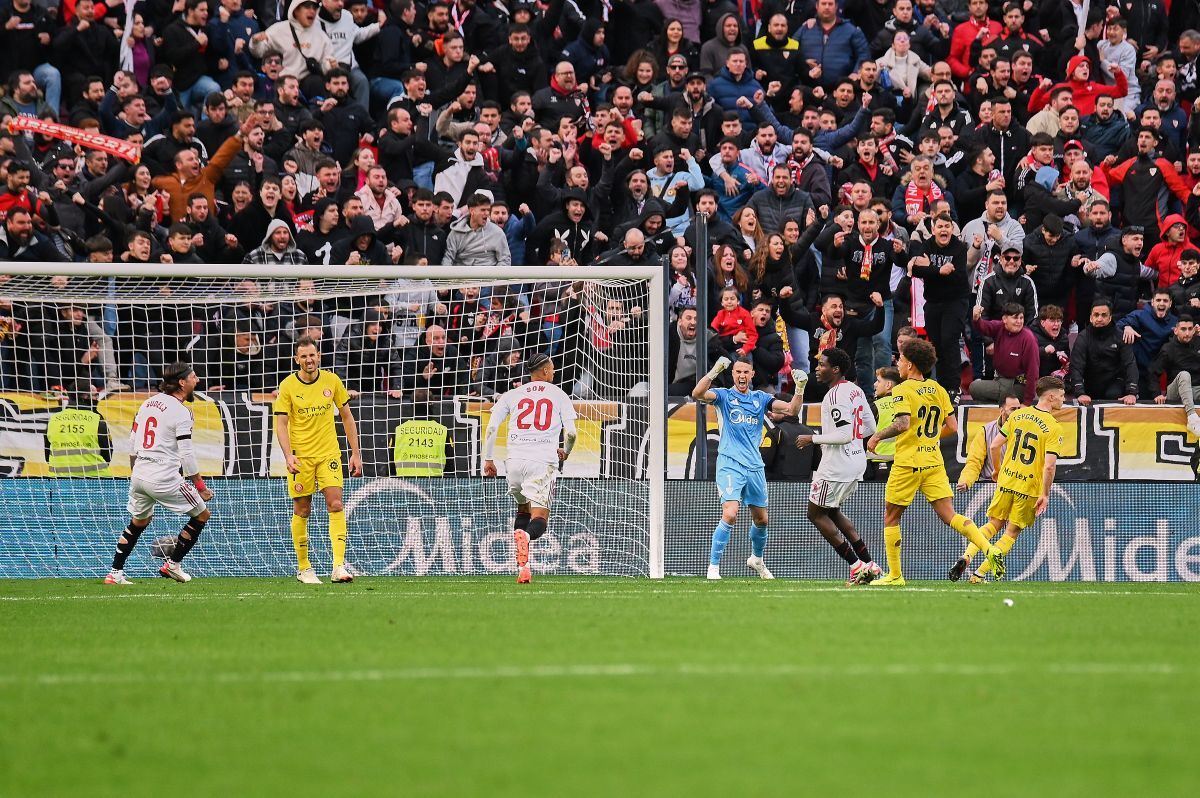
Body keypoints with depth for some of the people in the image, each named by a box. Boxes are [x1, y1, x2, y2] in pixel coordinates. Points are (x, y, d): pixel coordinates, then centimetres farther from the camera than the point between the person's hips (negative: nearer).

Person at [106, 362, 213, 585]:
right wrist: (200, 485, -8)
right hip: (165, 478, -8)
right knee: (202, 515, 8)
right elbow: (186, 454, -15)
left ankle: (115, 573, 20)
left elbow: (132, 444, 17)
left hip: (139, 474, 8)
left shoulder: (149, 403, 12)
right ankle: (173, 565, 11)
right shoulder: (181, 412, -11)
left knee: (138, 521, 25)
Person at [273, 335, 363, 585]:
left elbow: (347, 417, 10)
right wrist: (288, 455, -21)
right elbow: (281, 424, -6)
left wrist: (356, 453, 7)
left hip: (328, 454, 1)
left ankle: (339, 566, -16)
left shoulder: (332, 381, 2)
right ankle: (304, 568, 14)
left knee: (335, 505, -12)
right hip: (300, 456, -1)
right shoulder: (288, 386, -5)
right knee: (302, 512, 3)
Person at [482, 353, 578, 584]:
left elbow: (492, 428, 3)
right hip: (544, 461, -2)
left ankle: (522, 566, 5)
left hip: (515, 460, 3)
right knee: (539, 518, -3)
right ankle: (526, 536, -41)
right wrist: (564, 452, 23)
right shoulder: (559, 395, 9)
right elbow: (571, 433, 3)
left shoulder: (512, 395, 12)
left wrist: (488, 459, 12)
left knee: (523, 509, 23)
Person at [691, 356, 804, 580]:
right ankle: (713, 567, -14)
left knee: (761, 520, 13)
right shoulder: (724, 396, 0)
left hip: (754, 466, 5)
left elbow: (791, 410, 5)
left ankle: (757, 559, 39)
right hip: (730, 464, -5)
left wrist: (800, 389, -12)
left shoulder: (760, 398, 11)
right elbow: (697, 394, -19)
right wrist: (714, 372, -32)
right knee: (730, 515, -20)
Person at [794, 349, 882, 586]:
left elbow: (844, 435, -25)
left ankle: (856, 565, -1)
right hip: (857, 459, 10)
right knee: (832, 511, 23)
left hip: (837, 464, -10)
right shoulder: (855, 391, 11)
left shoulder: (836, 395, -19)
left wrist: (812, 439, -15)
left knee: (816, 514, 3)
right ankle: (868, 564, 17)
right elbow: (870, 428, 16)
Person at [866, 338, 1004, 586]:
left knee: (891, 519, 9)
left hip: (907, 463, -6)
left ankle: (895, 575, 11)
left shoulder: (902, 390, -10)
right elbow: (952, 427, 9)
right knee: (949, 516, 2)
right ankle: (990, 549, -18)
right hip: (934, 462, 6)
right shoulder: (938, 390, 9)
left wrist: (877, 436, -10)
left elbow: (902, 424, -24)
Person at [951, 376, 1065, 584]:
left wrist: (998, 470, 21)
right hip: (1029, 488, -4)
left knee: (994, 524, 19)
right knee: (1011, 533, 8)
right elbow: (1049, 466, -20)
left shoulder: (1018, 415, 3)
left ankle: (966, 557, -2)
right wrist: (1045, 494, -9)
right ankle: (980, 573, 3)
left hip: (1006, 481, 4)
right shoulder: (1054, 428, -13)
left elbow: (994, 446, 4)